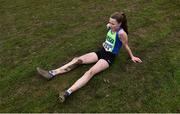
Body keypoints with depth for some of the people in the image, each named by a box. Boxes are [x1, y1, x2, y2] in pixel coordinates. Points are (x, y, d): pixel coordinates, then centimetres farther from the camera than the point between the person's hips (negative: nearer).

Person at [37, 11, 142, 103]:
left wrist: (132, 57, 7)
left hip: (109, 57, -7)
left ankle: (68, 92, -45)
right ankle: (52, 73, -13)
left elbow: (126, 45, -5)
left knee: (91, 72, -30)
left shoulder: (121, 33, -20)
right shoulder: (109, 26, 1)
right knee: (78, 59, -8)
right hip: (102, 51, 8)